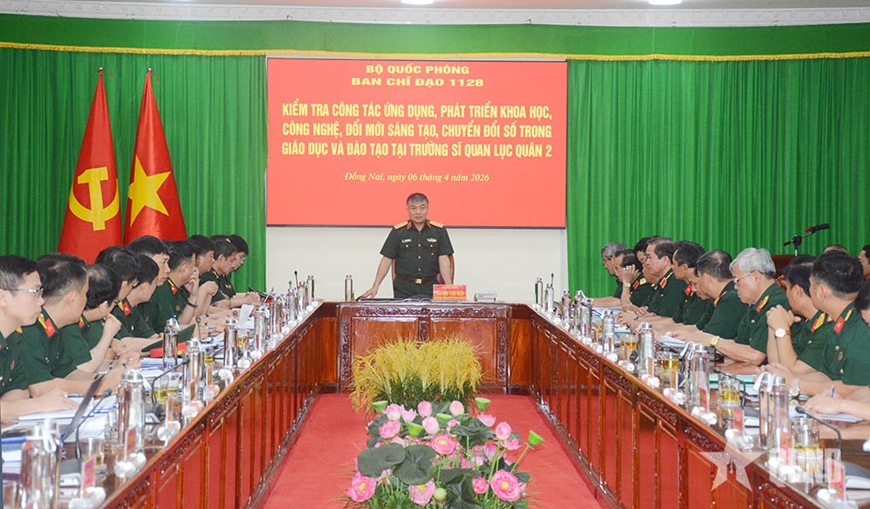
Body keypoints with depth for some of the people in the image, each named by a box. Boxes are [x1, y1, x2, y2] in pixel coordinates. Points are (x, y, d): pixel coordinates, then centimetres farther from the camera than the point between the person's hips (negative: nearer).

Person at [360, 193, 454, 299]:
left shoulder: (439, 231, 5)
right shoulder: (398, 231, 5)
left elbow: (443, 260, 1)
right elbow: (387, 260, 4)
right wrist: (375, 287, -3)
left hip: (430, 287, 0)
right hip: (403, 287, 0)